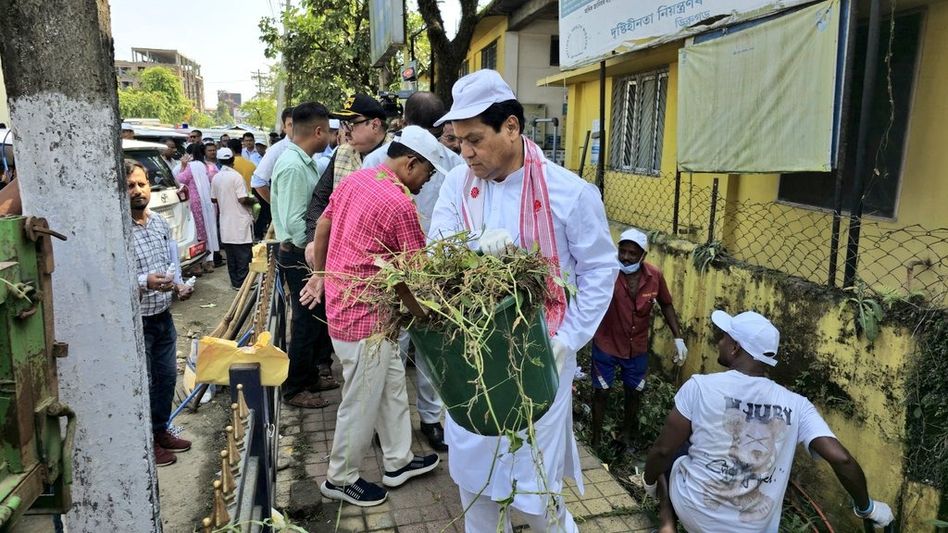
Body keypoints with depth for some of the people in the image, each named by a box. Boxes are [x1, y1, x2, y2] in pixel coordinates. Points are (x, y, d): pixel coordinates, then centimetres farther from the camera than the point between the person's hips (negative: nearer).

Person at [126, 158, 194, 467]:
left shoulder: (160, 223, 5)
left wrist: (178, 285, 0)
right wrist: (145, 283, -33)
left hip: (163, 316, 7)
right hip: (137, 321, -7)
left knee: (167, 376, 19)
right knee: (142, 383, 6)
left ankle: (161, 430, 38)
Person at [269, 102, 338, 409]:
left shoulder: (303, 162, 9)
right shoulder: (293, 167, -21)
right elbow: (294, 222, -24)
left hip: (307, 254, 9)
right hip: (300, 256, -9)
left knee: (317, 318, 19)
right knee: (307, 323, 2)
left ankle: (310, 376, 34)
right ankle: (295, 389, 18)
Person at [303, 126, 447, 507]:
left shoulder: (355, 179, 4)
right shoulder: (400, 205, -21)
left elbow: (322, 226, 14)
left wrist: (320, 275, 23)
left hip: (342, 300, 9)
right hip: (363, 314, -9)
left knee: (392, 385, 19)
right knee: (362, 401, 8)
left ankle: (398, 462, 33)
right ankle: (340, 479, 27)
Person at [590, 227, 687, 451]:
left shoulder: (655, 275, -12)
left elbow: (666, 305, 3)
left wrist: (678, 338, 1)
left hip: (637, 348, 3)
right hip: (606, 346, -3)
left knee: (634, 393, 19)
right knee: (601, 392, 12)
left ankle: (627, 433, 44)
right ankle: (596, 439, 33)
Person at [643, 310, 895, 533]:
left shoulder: (700, 386, -16)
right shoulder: (795, 405, -9)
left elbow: (663, 449, -11)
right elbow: (842, 459, -14)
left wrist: (649, 482, 8)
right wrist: (866, 507, 5)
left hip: (695, 512, -2)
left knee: (670, 452, 23)